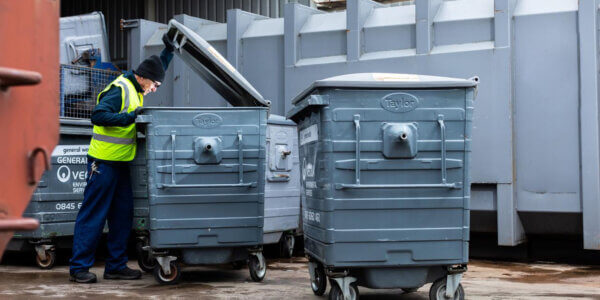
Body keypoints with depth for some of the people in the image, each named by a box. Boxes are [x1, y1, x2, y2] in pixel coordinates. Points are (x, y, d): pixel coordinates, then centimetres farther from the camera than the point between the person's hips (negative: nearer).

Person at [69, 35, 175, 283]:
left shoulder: (136, 88, 14)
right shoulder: (119, 90, -16)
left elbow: (157, 70, 33)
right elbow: (98, 115, -26)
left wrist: (168, 51, 23)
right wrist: (130, 117, -31)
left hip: (120, 162, 10)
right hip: (103, 161, -10)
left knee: (122, 215, 11)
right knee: (93, 216, -5)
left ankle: (116, 266, 18)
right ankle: (78, 268, 1)